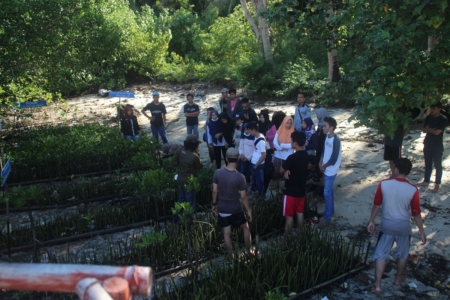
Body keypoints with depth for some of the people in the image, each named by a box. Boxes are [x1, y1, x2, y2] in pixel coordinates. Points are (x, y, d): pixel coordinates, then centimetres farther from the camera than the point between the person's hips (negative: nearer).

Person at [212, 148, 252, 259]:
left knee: (226, 233, 15)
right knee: (245, 228, 21)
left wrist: (214, 204, 12)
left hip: (222, 208, 3)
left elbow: (214, 191, -4)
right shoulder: (240, 177, -20)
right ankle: (249, 252, 31)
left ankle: (231, 257, 27)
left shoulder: (218, 172, -12)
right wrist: (248, 210, 0)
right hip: (235, 209, -2)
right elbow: (243, 196, -14)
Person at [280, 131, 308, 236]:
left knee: (289, 216, 3)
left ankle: (286, 237, 13)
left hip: (291, 191, -8)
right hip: (301, 189, 8)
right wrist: (288, 170, -10)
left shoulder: (292, 157, -24)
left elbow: (281, 170, -12)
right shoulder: (305, 155, 1)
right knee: (299, 213, 18)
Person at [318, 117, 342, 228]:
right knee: (329, 191, 20)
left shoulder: (335, 140, -23)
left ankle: (327, 218, 3)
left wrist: (324, 166, -11)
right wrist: (320, 163, 1)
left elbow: (333, 159, -23)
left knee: (327, 193, -4)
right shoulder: (327, 137, 3)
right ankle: (331, 210, 37)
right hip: (326, 169, 8)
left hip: (330, 171, -8)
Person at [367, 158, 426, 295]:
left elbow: (376, 205, -4)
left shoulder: (383, 184, -14)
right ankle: (398, 278, 43)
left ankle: (377, 285, 9)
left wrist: (371, 221, 10)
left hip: (387, 225, 0)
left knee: (381, 254, 11)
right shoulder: (413, 190, -16)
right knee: (402, 253, 25)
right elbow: (416, 214, -9)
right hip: (403, 226, 0)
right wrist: (422, 232, 4)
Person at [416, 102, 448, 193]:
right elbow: (424, 130, 1)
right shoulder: (428, 118, 4)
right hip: (427, 145, 5)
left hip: (437, 147, -5)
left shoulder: (443, 119, -14)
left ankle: (437, 185, 11)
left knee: (438, 166, 4)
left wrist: (428, 128, -6)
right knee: (428, 164, 15)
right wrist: (432, 129, -15)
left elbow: (437, 132, -20)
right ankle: (426, 181, 27)